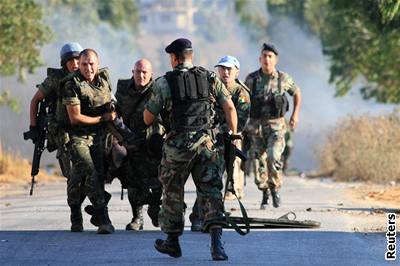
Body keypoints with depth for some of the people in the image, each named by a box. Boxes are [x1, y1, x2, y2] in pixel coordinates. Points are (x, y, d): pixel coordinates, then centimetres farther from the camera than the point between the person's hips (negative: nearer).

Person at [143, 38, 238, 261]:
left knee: (173, 192, 15)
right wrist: (233, 136, 12)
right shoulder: (210, 78, 5)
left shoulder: (165, 83, -3)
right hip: (207, 143, 2)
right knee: (211, 192, 2)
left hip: (179, 144, -2)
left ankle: (172, 242, 25)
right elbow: (230, 108, 3)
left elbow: (148, 119, 2)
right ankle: (217, 241, -13)